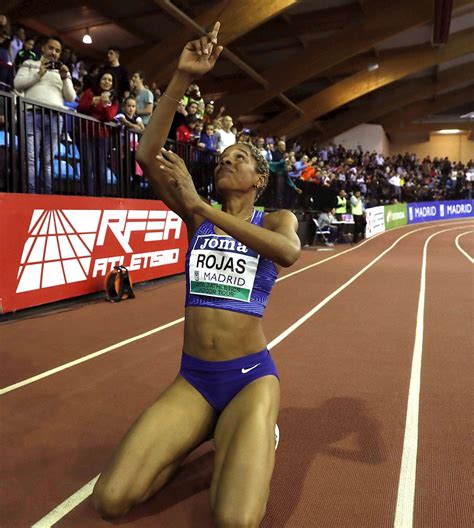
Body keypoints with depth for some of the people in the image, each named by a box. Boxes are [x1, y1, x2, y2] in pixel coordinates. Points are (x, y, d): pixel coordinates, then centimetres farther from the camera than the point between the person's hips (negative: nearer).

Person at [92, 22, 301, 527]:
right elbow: (148, 155, -6)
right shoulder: (198, 217, 7)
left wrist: (198, 205, -27)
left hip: (251, 376, -2)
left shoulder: (277, 219, 2)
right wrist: (181, 78, -15)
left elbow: (288, 253, -25)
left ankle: (256, 437, 10)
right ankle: (205, 433, 14)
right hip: (192, 379, 3)